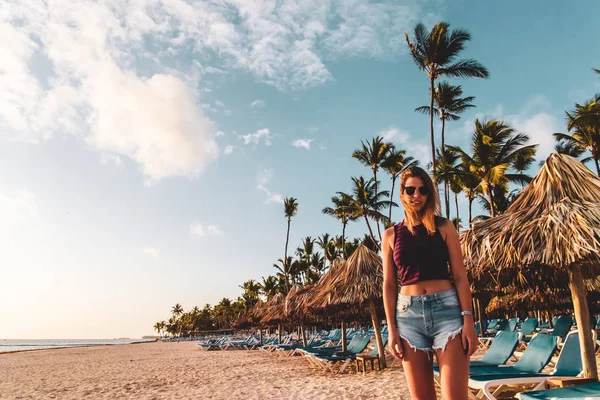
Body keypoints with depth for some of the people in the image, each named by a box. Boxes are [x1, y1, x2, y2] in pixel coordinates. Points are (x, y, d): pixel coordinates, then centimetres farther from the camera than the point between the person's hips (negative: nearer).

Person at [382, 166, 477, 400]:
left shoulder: (444, 227, 6)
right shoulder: (391, 235, 8)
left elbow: (460, 276, 4)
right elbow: (389, 285, 8)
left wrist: (468, 319, -6)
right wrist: (391, 329, 2)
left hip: (446, 308, -1)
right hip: (408, 314, 2)